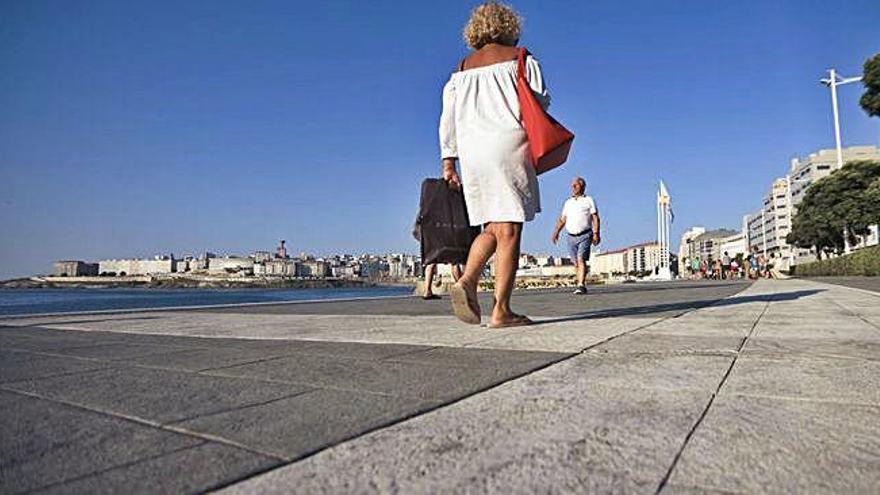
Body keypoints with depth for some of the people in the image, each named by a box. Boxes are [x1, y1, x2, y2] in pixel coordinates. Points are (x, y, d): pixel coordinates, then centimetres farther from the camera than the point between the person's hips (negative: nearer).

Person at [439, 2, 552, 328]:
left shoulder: (462, 69, 19)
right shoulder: (520, 58, 9)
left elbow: (448, 117, 11)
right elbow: (540, 101, 1)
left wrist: (448, 161, 11)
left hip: (471, 151, 5)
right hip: (508, 145, -4)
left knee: (492, 228, 13)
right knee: (509, 230, -5)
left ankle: (467, 280, -10)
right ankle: (501, 310, -8)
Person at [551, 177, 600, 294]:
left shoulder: (589, 200, 7)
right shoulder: (568, 202, 19)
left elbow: (595, 218, -1)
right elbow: (562, 219, 15)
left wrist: (596, 233, -13)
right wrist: (556, 232, -1)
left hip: (585, 235, -4)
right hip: (571, 236, 4)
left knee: (581, 259, -19)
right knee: (577, 262, 6)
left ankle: (581, 286, -25)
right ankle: (582, 285, 15)